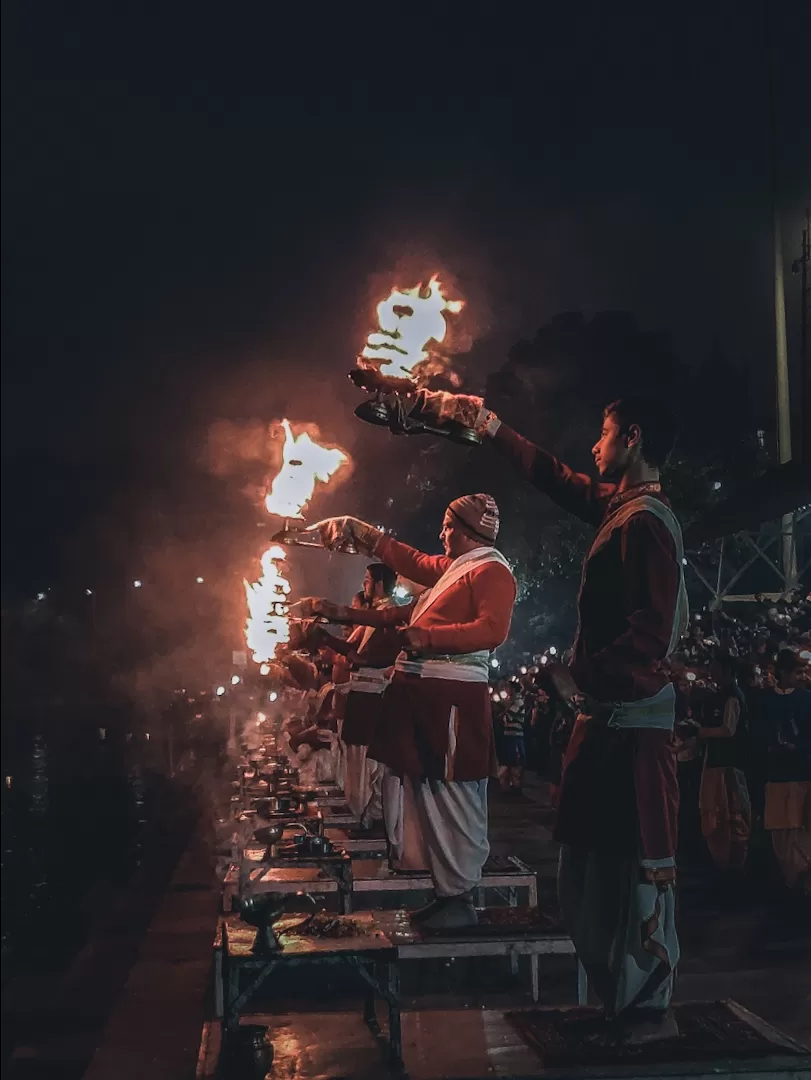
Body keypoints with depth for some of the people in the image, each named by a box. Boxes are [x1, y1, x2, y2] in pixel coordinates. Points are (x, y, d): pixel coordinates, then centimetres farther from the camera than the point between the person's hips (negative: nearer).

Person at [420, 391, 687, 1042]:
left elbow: (653, 628, -23)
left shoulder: (646, 520, -15)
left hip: (631, 719, -10)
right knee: (593, 859, 14)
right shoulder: (618, 505, 13)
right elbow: (550, 475, 26)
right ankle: (615, 996, 23)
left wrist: (592, 675, -20)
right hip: (607, 717, 10)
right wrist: (485, 424, 30)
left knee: (637, 860, -2)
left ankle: (647, 1009, 8)